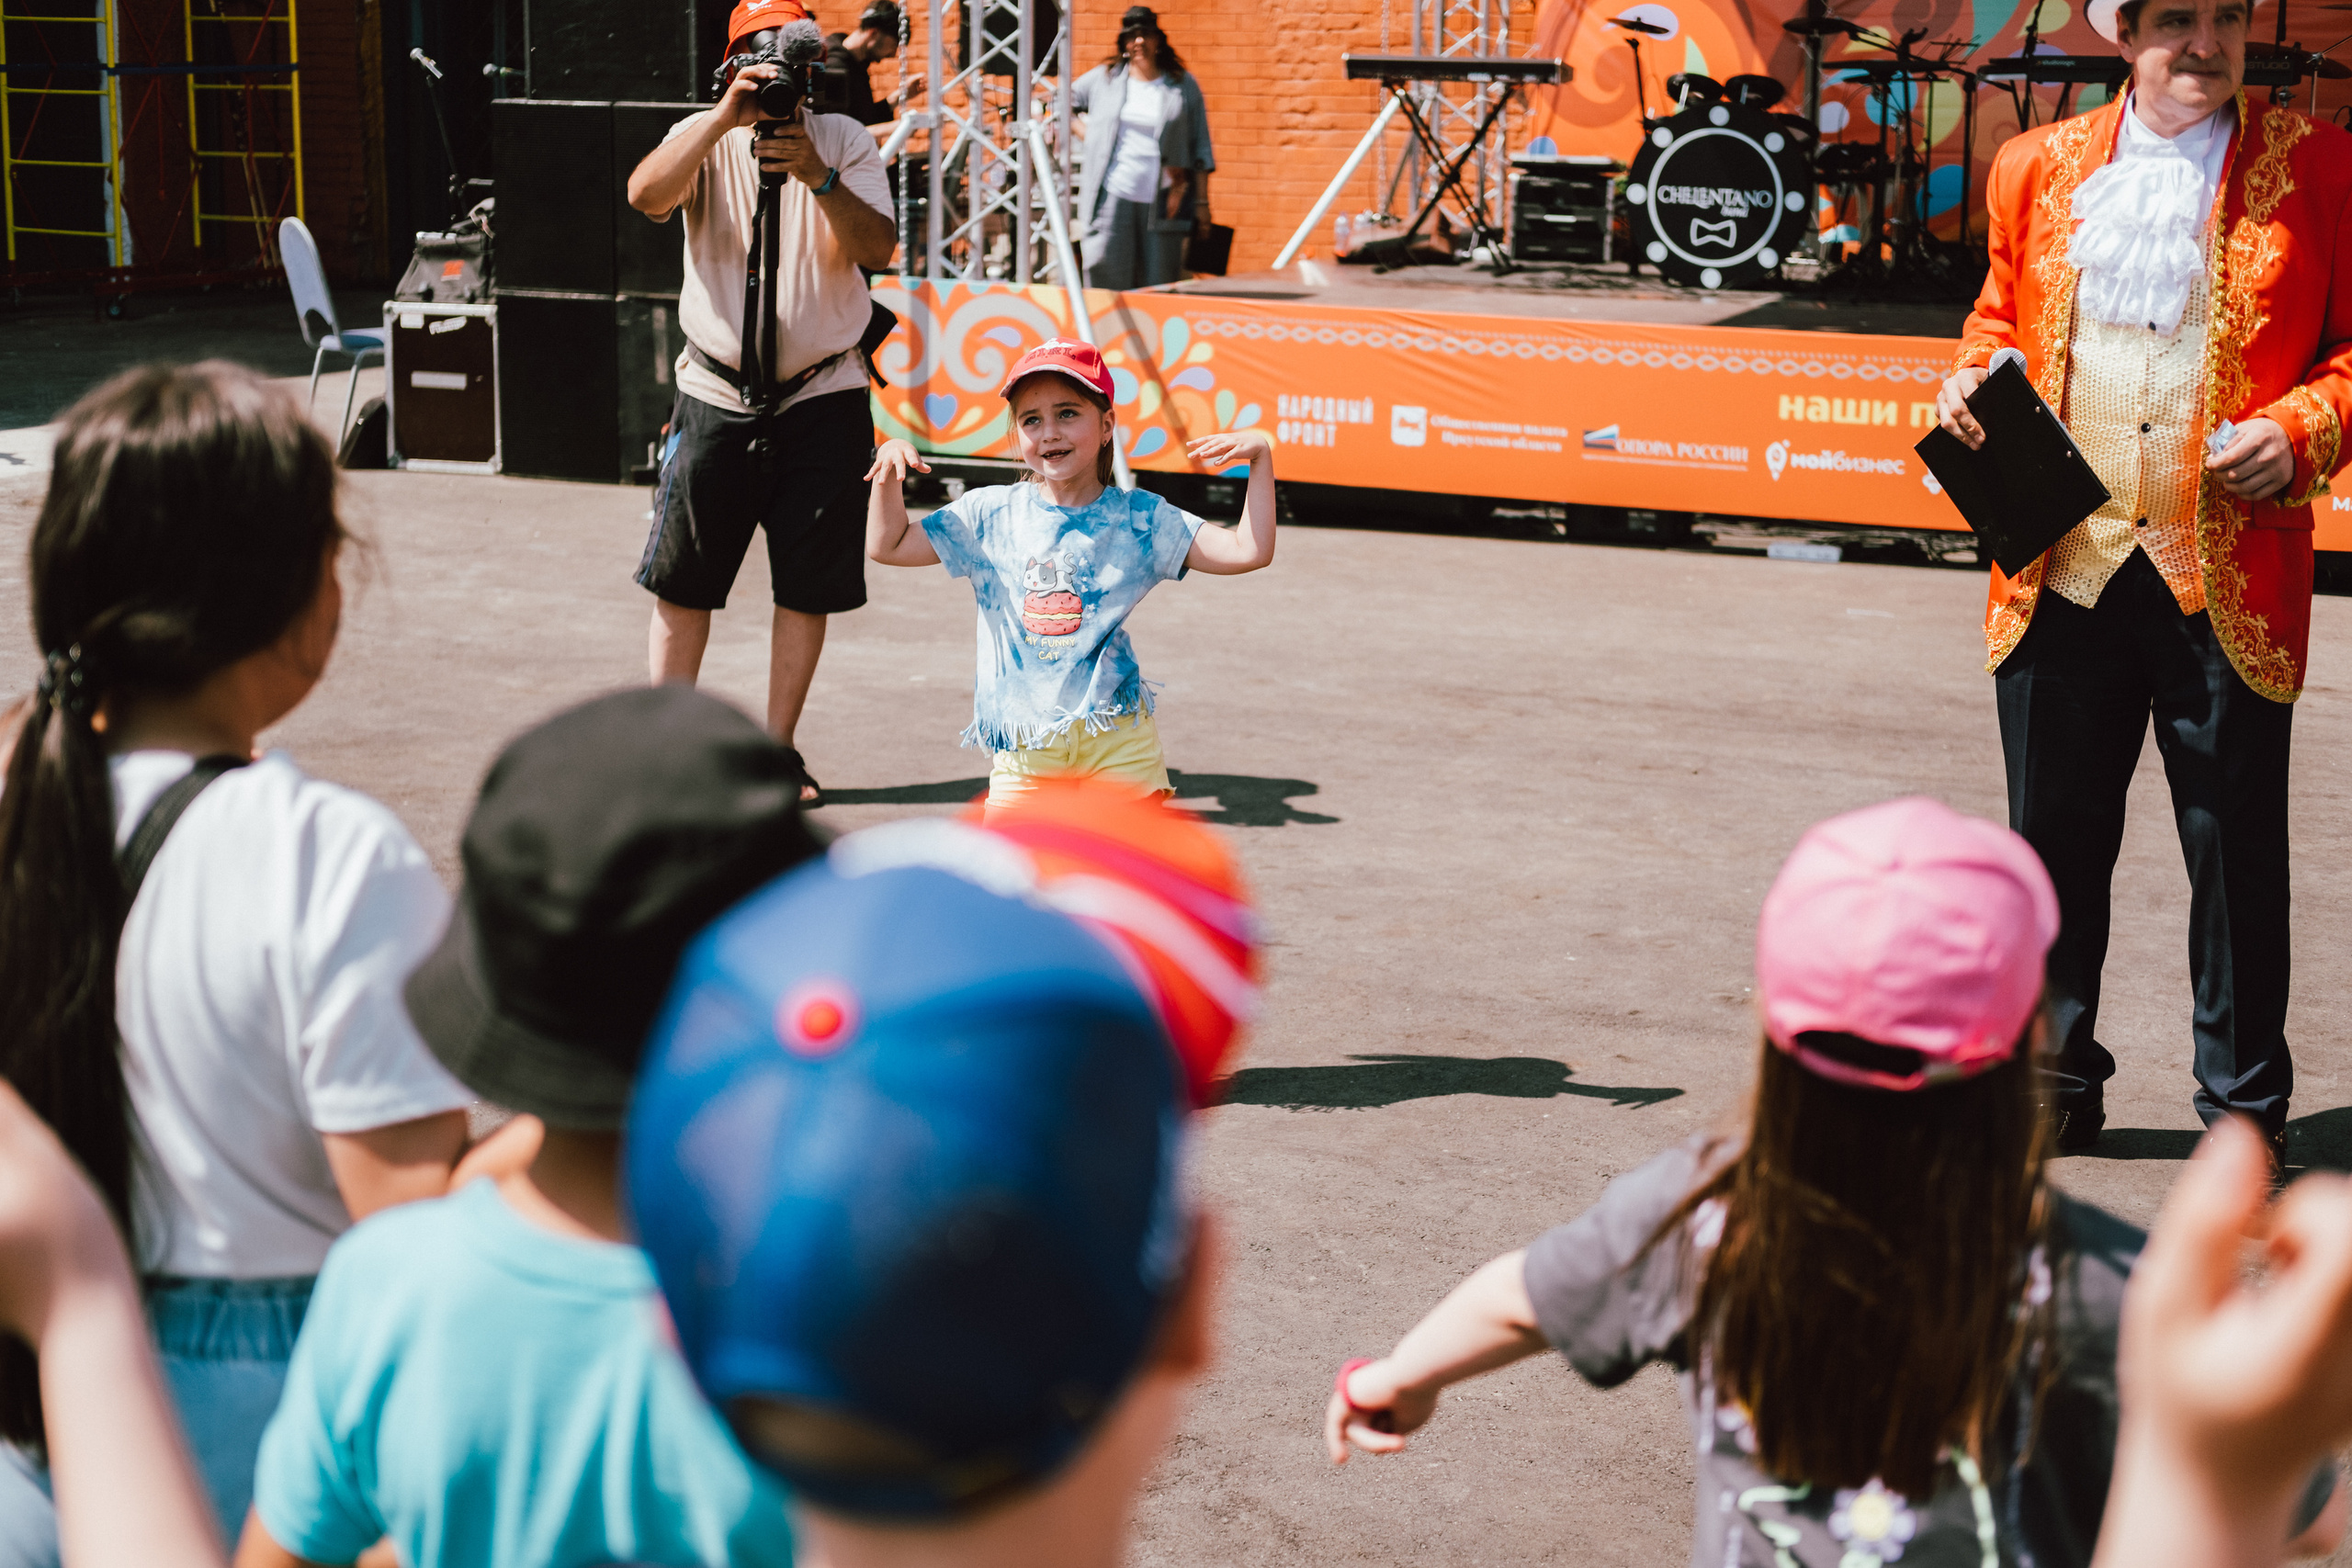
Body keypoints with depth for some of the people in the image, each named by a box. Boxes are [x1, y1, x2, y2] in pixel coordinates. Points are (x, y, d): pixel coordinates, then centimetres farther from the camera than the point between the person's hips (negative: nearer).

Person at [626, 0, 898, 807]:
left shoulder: (844, 140, 2)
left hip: (822, 398, 0)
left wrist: (818, 175, -26)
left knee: (807, 589, 4)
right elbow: (646, 195, -21)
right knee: (682, 581, 2)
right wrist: (726, 117, -30)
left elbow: (878, 248, -11)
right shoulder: (705, 138, 1)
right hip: (718, 394, 0)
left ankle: (776, 751, 16)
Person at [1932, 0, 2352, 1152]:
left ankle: (2244, 1113, 21)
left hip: (2227, 577, -2)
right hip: (2061, 570, 2)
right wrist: (1974, 383, 2)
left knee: (2236, 858, 5)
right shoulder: (2038, 167, 10)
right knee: (2054, 840, 10)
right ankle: (2057, 1085, 27)